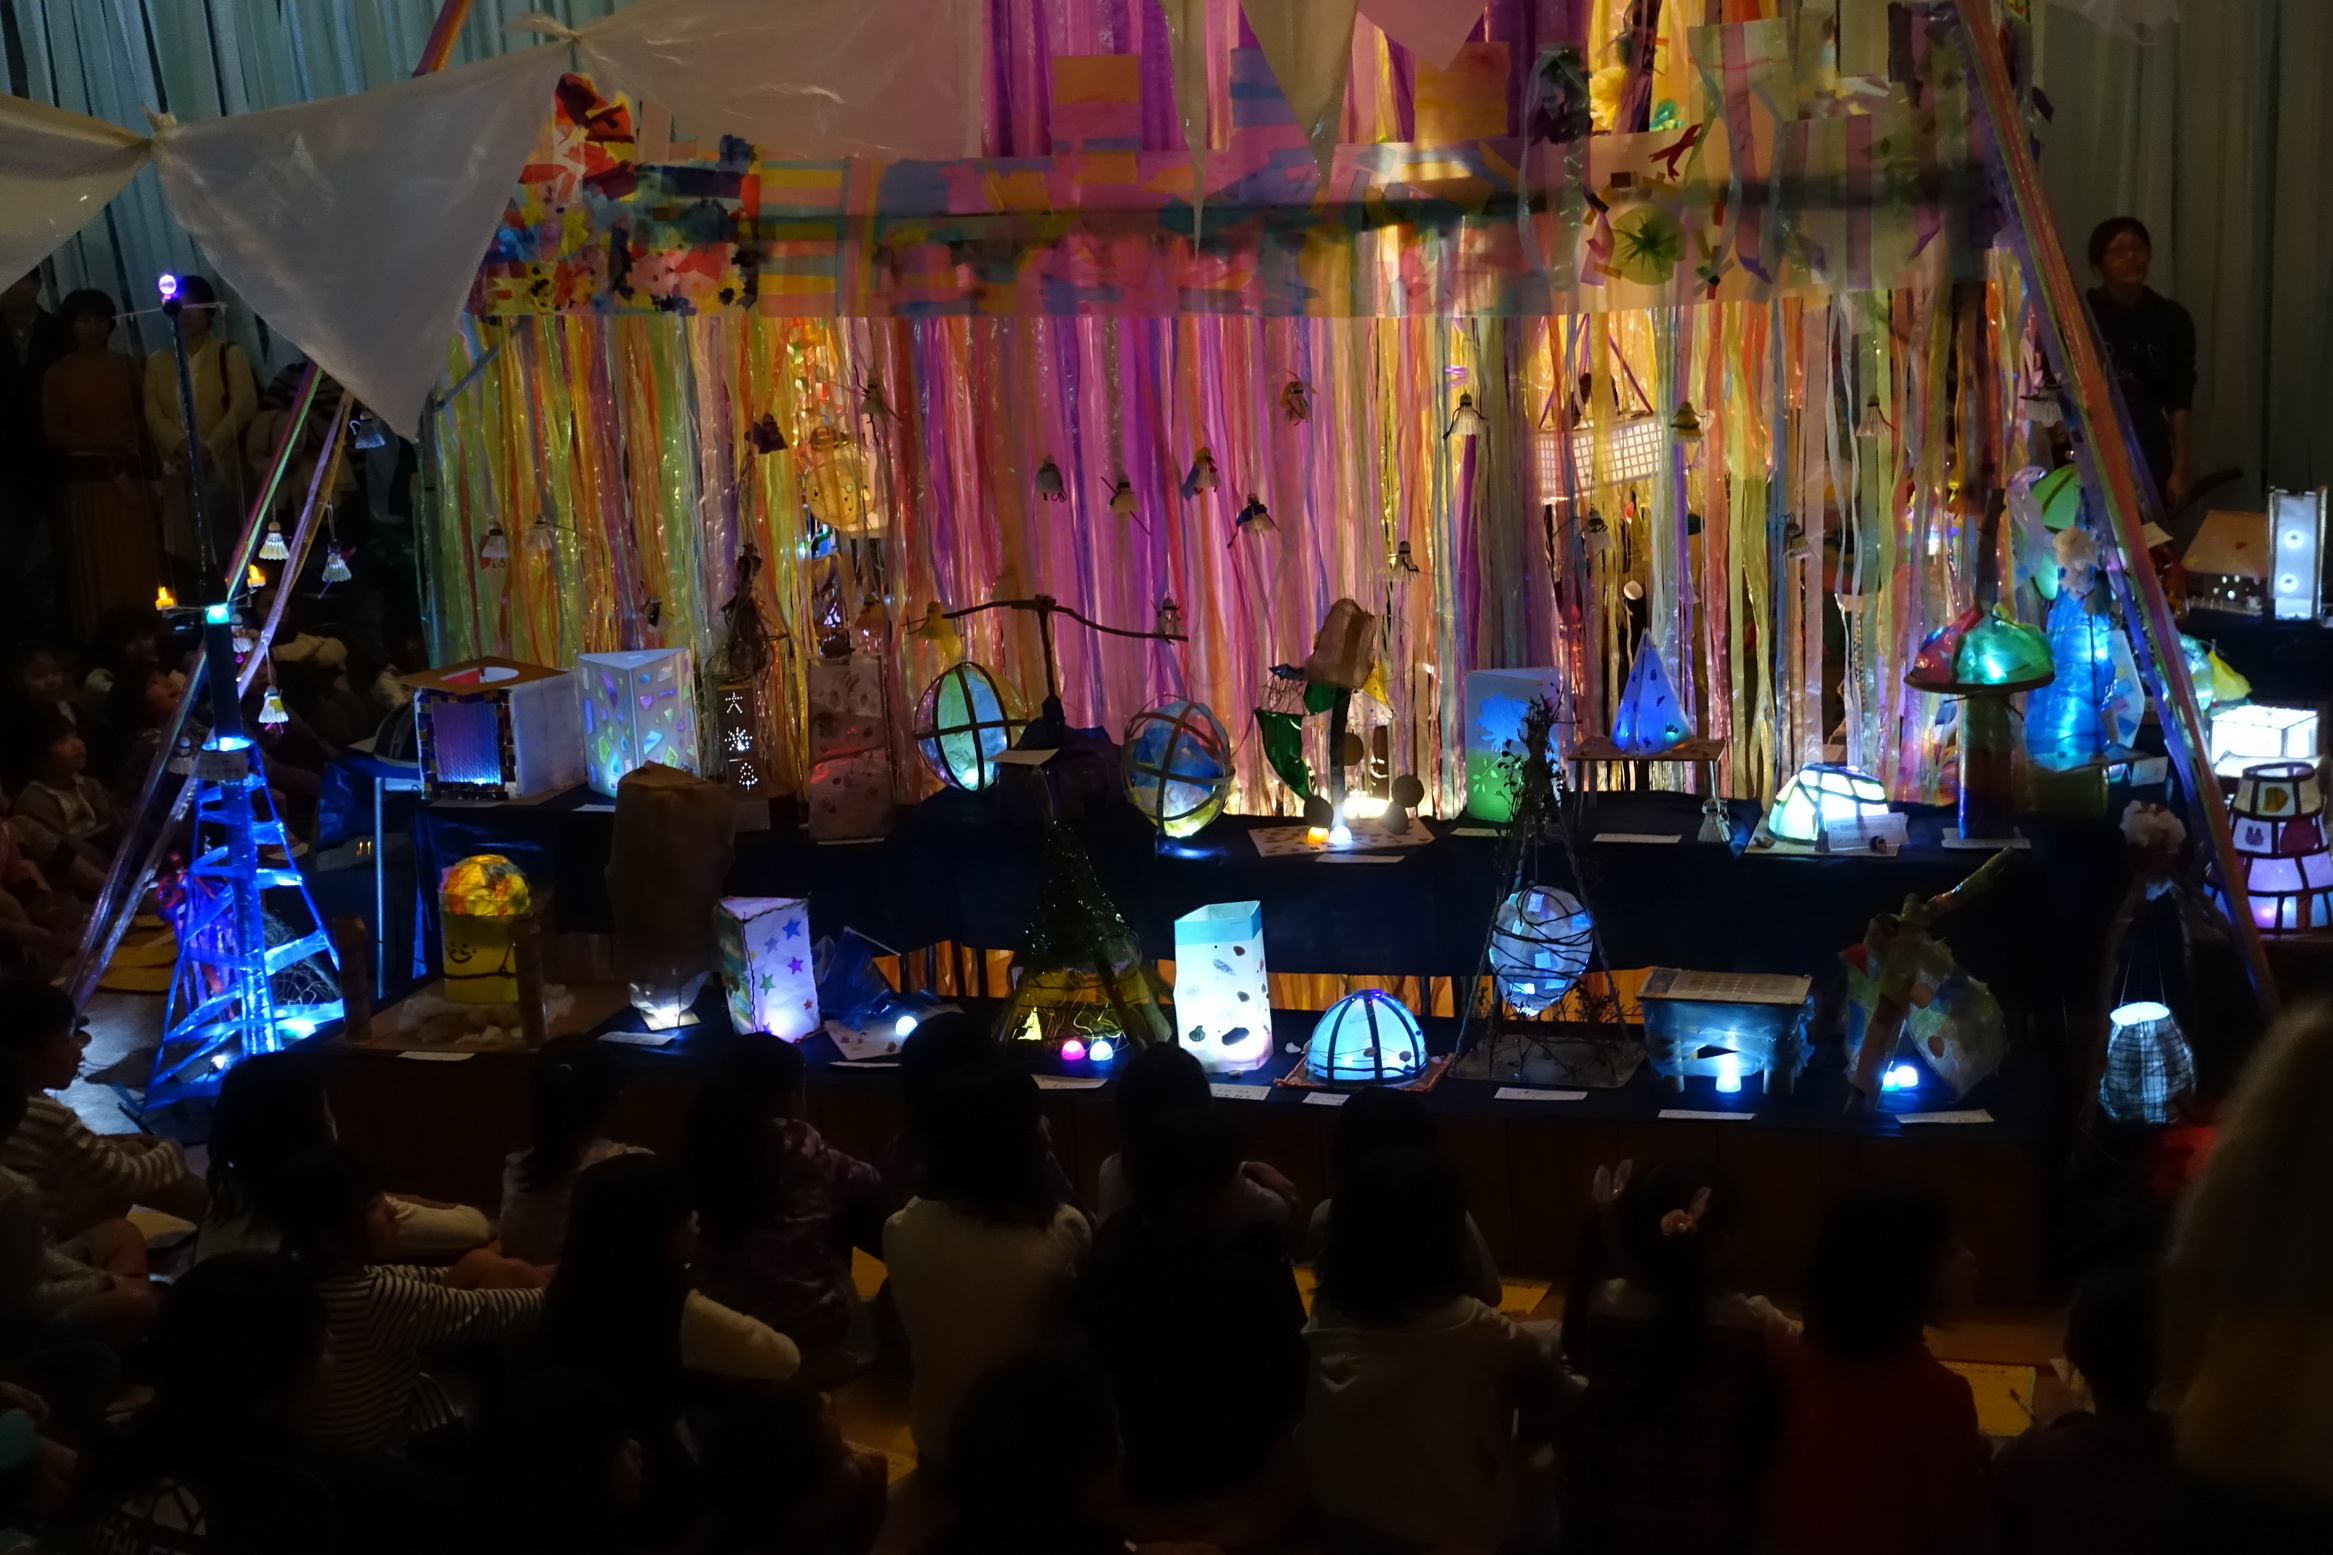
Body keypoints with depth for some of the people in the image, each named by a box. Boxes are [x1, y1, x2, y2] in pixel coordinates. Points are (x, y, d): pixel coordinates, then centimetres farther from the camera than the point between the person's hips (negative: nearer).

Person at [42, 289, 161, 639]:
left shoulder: (126, 366, 8)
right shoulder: (57, 374, 1)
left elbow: (147, 414, 13)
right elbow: (53, 433, -3)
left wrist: (133, 434, -7)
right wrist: (97, 441, -17)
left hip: (132, 475, 2)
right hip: (87, 481, -2)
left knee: (141, 562, 1)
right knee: (98, 568, -1)